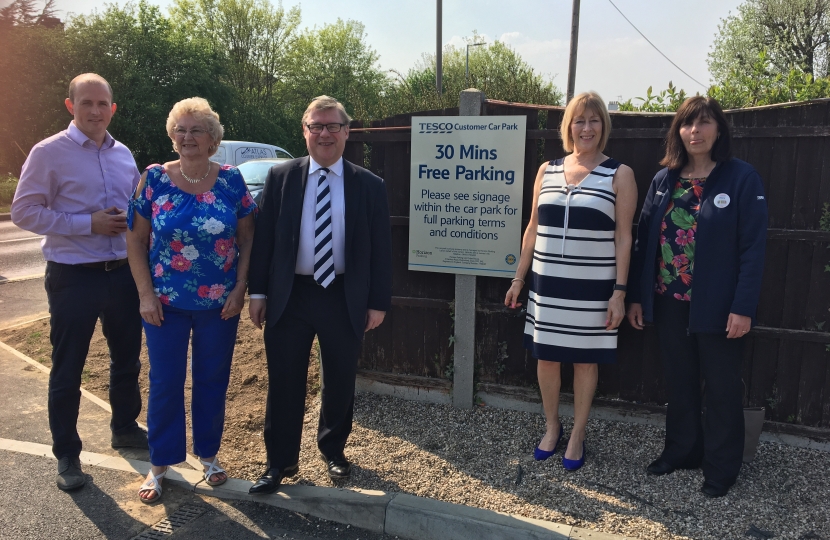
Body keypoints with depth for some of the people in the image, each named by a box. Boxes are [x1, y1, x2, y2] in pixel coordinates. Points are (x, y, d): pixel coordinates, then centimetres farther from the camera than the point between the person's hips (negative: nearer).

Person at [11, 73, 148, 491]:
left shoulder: (123, 154, 9)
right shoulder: (49, 152, -8)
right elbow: (24, 212, -12)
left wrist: (131, 219, -4)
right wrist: (89, 224, -20)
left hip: (122, 272, 5)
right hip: (74, 277, -5)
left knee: (127, 357, 18)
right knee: (67, 369, 6)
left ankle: (124, 428, 39)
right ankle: (66, 455, 22)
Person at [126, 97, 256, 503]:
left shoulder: (231, 180, -3)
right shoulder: (154, 178, -4)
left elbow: (247, 238, 1)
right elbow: (136, 240, -1)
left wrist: (239, 289, -7)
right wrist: (146, 294, -7)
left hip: (220, 304, 1)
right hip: (165, 302, 0)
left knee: (212, 380, 12)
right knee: (164, 382, 8)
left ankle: (208, 454, 32)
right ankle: (160, 463, 26)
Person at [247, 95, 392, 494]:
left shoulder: (369, 186, 0)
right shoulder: (280, 177, 2)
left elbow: (380, 248, 1)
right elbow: (262, 237, 2)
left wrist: (378, 301, -2)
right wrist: (258, 291, -2)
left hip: (345, 299, 0)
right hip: (289, 296, 0)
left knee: (340, 381, 13)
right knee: (284, 381, 7)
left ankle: (333, 450, 36)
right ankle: (280, 461, 24)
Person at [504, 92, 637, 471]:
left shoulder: (619, 175, -2)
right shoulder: (547, 171, 7)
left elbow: (623, 237, -4)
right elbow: (533, 228, 10)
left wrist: (619, 291, -9)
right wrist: (518, 278, 9)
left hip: (592, 288, -3)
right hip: (547, 284, 3)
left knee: (585, 361, 8)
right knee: (546, 357, 10)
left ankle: (577, 436, 26)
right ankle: (552, 426, 31)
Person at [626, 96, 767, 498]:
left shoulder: (741, 178, -8)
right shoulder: (664, 179, 6)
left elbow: (753, 247, -11)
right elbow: (645, 239, 6)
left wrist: (744, 307, -16)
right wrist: (636, 296, 4)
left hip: (717, 305, -4)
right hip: (669, 302, 5)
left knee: (721, 387, 9)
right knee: (678, 382, 16)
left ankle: (721, 468, 24)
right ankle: (681, 450, 33)